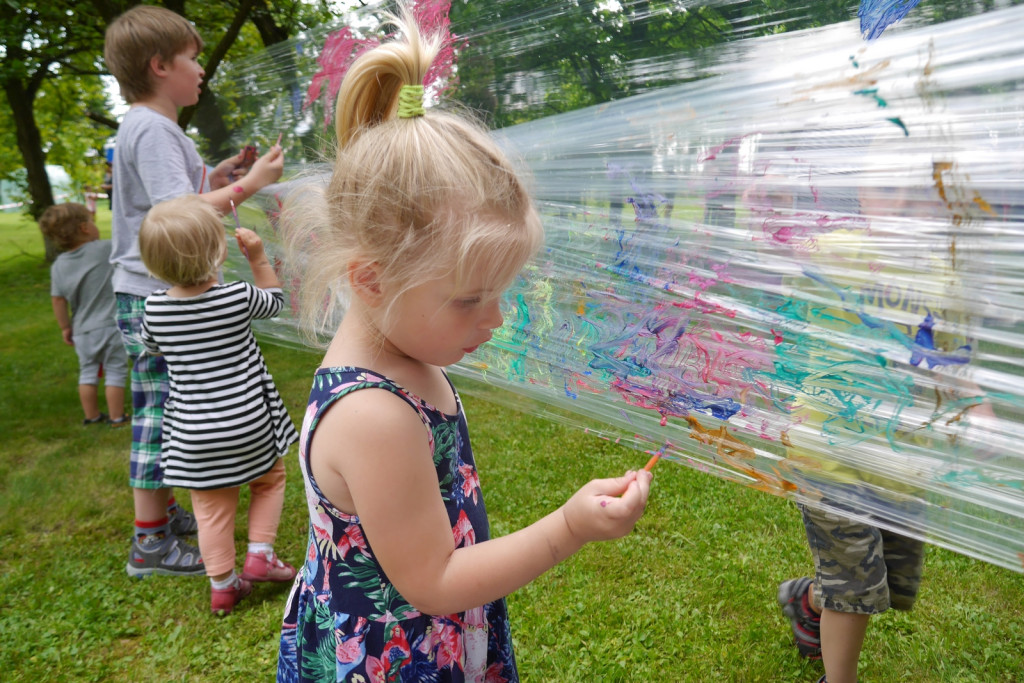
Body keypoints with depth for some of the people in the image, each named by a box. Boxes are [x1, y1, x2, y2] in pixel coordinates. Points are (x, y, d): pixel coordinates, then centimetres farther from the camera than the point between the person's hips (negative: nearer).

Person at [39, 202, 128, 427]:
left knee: (88, 373, 17)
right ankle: (116, 417, 11)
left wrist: (65, 327, 13)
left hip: (82, 331, 5)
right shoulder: (106, 249, -12)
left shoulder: (58, 265, 2)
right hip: (111, 325, -5)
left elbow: (58, 300, 5)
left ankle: (91, 416, 27)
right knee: (115, 372, 5)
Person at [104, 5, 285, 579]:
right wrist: (247, 185, -21)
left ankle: (165, 511, 31)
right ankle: (151, 542, 7)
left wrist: (212, 178, 12)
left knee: (164, 409, 17)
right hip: (155, 296, -10)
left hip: (163, 293, 10)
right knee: (161, 411, -4)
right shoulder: (152, 130, -16)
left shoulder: (154, 128, 16)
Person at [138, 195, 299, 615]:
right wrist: (258, 257, 5)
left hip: (194, 434, 2)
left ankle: (222, 586, 25)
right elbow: (274, 301, 8)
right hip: (248, 423, -2)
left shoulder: (154, 309, -7)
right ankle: (260, 554, 21)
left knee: (212, 506, 14)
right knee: (269, 479, 25)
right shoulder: (237, 298, -14)